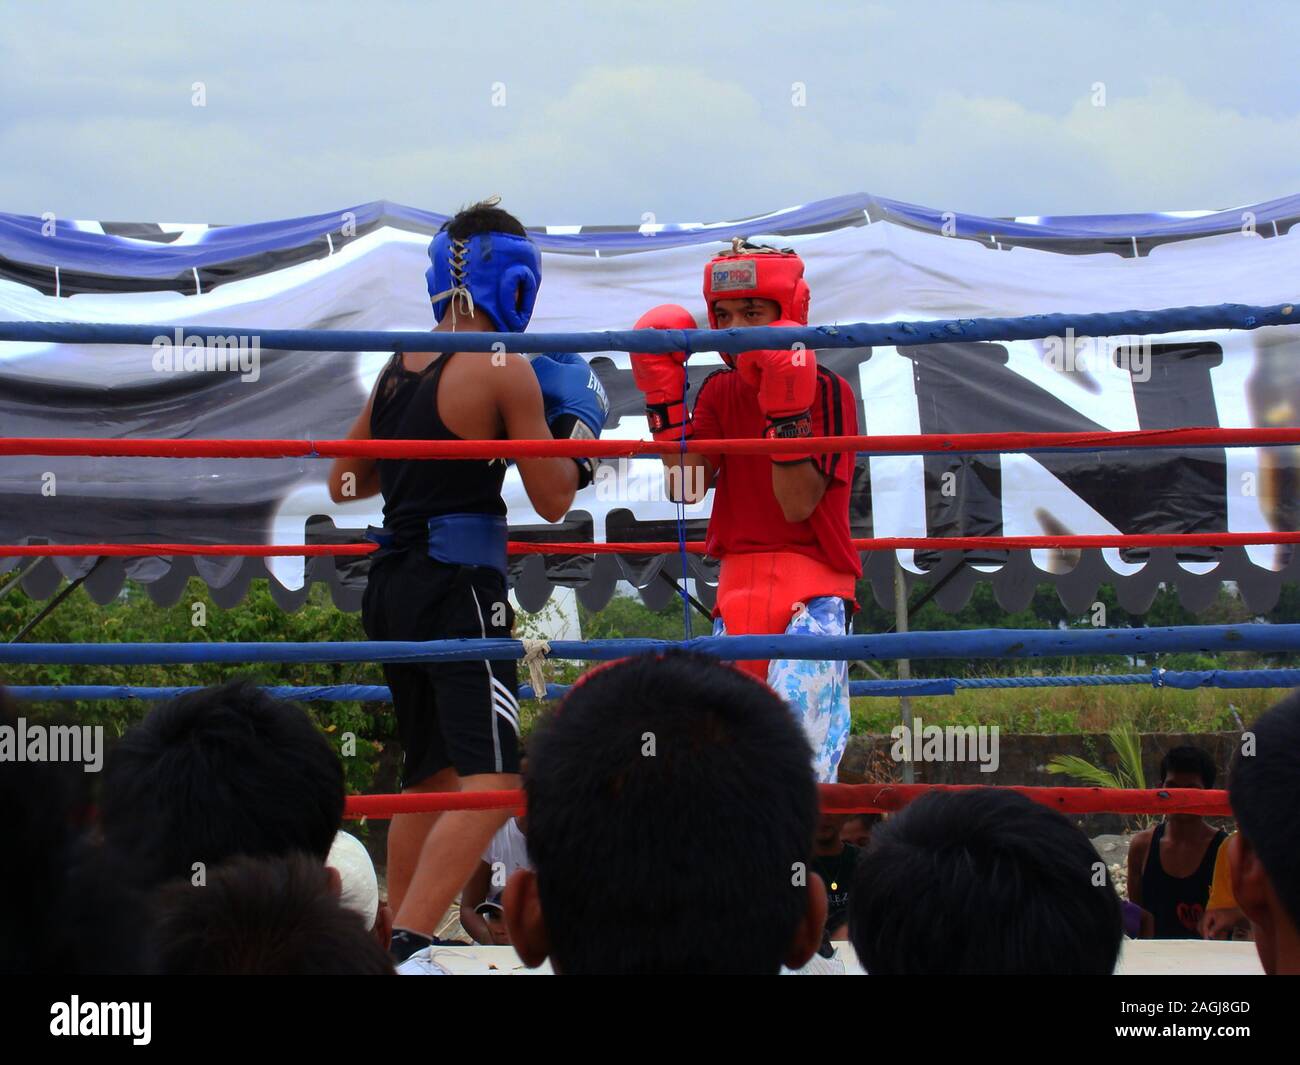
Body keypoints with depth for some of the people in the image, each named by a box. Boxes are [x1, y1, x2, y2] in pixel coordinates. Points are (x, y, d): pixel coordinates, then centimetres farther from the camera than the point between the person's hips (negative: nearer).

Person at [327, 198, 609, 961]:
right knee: (492, 781, -12)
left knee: (434, 777, 20)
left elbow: (344, 483, 21)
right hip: (458, 587, -8)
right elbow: (553, 500, -7)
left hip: (393, 584, 8)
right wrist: (578, 431, 10)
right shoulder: (506, 370, -9)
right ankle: (409, 943, -24)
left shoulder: (399, 368, 12)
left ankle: (404, 935, 25)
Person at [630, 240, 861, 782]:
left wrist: (786, 410, -23)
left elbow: (798, 505, -15)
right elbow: (686, 486, -1)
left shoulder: (826, 391, -6)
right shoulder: (720, 392, 12)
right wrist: (663, 399, -4)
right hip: (738, 589, 6)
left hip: (812, 591, -6)